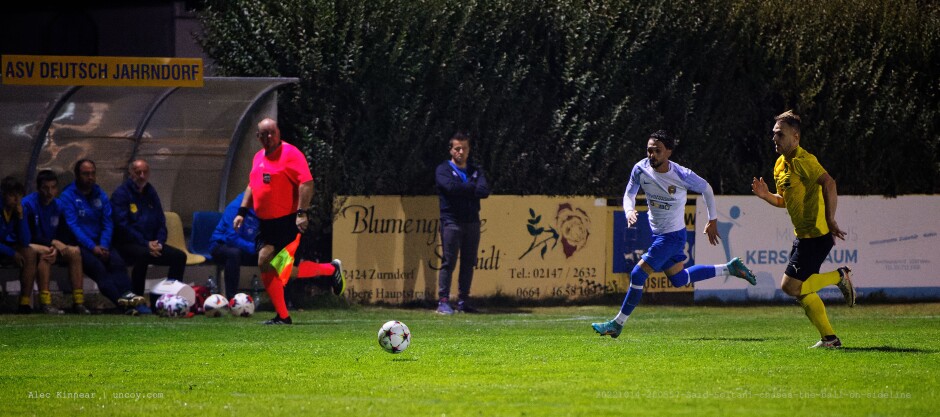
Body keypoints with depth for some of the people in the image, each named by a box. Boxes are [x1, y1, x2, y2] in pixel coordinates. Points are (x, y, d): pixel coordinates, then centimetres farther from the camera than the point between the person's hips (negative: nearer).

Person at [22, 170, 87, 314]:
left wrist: (56, 248, -18)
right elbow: (27, 236, -17)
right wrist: (53, 242, -21)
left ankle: (78, 302, -21)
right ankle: (44, 302, -39)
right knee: (45, 253, -37)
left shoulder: (58, 206, 6)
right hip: (30, 247, -6)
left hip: (51, 248, 6)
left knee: (74, 251, -18)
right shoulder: (28, 204, -13)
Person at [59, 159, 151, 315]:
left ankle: (127, 295, -46)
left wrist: (104, 246, -9)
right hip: (79, 245, -5)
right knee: (96, 265, -32)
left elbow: (108, 224, 11)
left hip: (99, 244, 5)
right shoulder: (68, 196, 0)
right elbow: (73, 226, -10)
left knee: (117, 261, -26)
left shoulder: (101, 196, 17)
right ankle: (121, 300, -48)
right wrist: (93, 247, -20)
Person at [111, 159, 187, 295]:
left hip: (152, 244, 7)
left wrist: (159, 242, -2)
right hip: (127, 244, -7)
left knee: (180, 256, -11)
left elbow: (161, 222, 19)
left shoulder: (151, 193, 17)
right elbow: (122, 225, -13)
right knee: (143, 254, -38)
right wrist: (146, 244, -18)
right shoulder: (120, 194, -5)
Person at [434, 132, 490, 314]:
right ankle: (443, 301, -10)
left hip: (472, 222, 5)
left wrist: (462, 190, -13)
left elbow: (484, 191, -1)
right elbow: (451, 187, -17)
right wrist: (472, 187, -4)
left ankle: (463, 301, 8)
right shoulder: (443, 170, 4)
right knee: (449, 262, -9)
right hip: (451, 222, -5)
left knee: (469, 263, 4)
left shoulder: (475, 171, 17)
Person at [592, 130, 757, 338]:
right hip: (656, 233, 7)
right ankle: (730, 268, 35)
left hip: (673, 236, -7)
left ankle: (617, 324, -1)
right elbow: (629, 194, 2)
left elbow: (706, 189, -4)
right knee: (679, 280, 20)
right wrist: (629, 211, -22)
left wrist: (713, 220, 4)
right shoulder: (641, 169, -11)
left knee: (638, 275, -13)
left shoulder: (682, 175, -22)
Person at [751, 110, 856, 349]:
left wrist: (830, 220, -32)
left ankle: (839, 277, 1)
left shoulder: (803, 161, -16)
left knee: (790, 286, -13)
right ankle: (829, 338, 16)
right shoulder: (780, 165, 14)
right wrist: (766, 195, 4)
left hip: (816, 235, -10)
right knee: (802, 291, 10)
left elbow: (829, 184, -28)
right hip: (803, 235, 10)